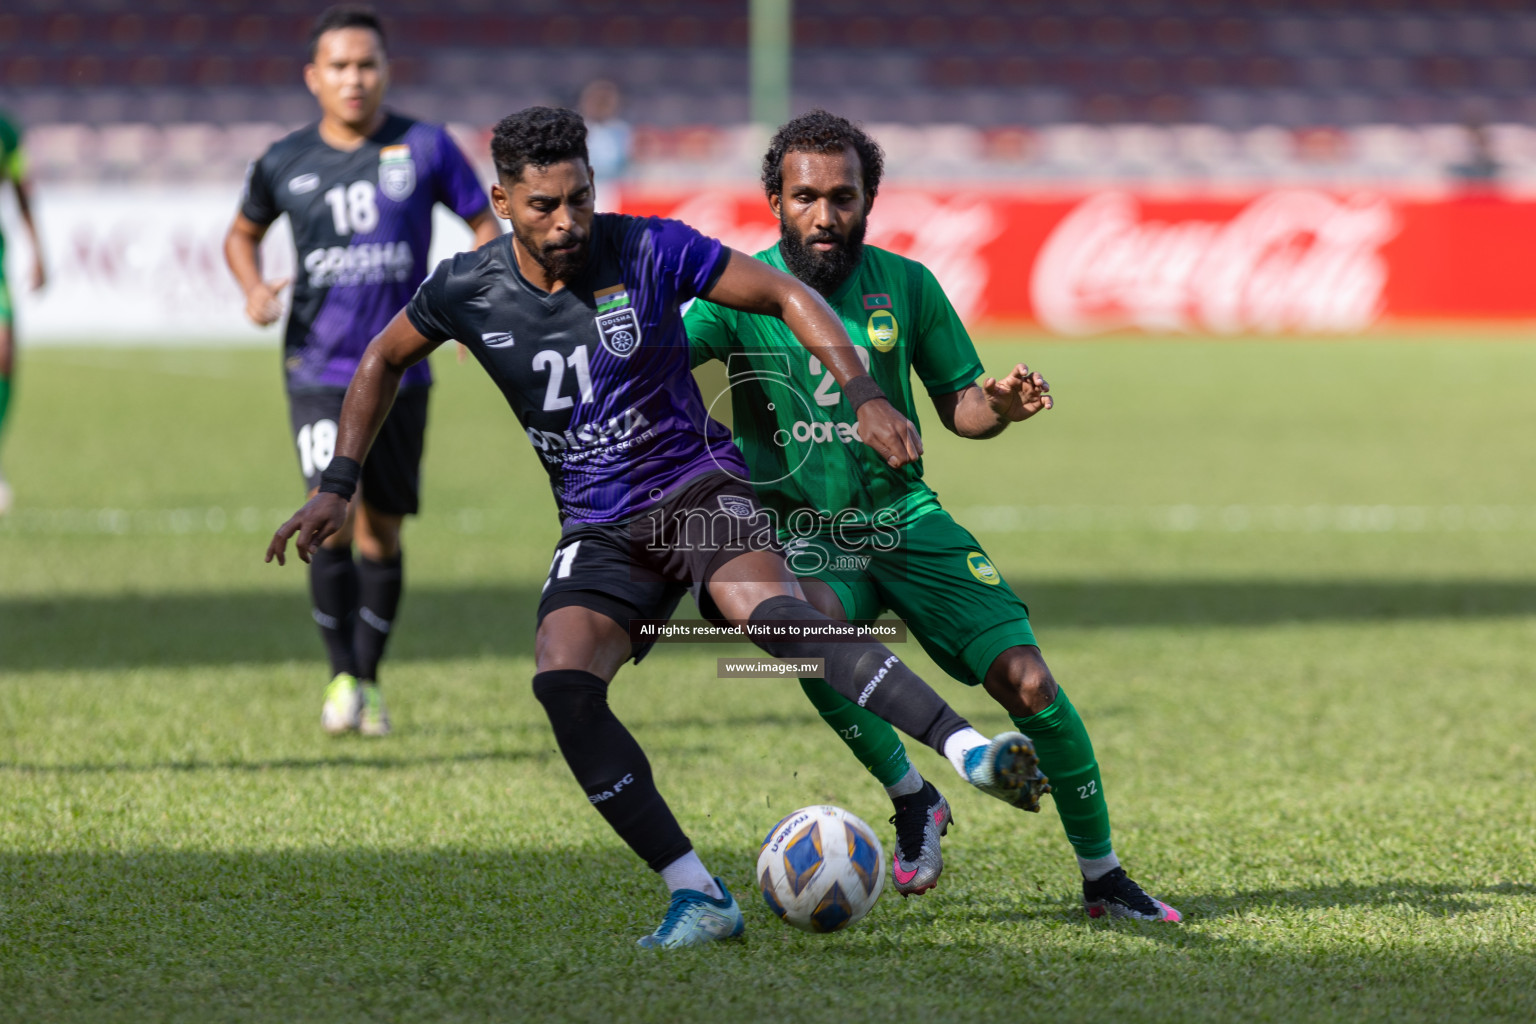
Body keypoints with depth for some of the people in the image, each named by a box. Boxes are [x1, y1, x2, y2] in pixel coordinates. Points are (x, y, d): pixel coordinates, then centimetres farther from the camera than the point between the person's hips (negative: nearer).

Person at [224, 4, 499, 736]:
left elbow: (484, 224, 6)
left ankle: (369, 681, 24)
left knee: (381, 531, 7)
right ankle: (342, 677, -4)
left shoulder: (425, 147, -2)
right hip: (317, 368, -1)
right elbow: (242, 234, 19)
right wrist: (253, 286, -2)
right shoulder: (285, 162, 1)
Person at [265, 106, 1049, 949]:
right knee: (562, 682, -24)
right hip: (599, 526, 3)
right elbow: (383, 361, 17)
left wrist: (864, 397, -17)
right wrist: (338, 486, 11)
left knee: (770, 613, -34)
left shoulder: (648, 252, -11)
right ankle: (697, 897, -21)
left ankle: (969, 751, -47)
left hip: (696, 484, -3)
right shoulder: (467, 291, -3)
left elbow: (785, 295, -5)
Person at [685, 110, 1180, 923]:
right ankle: (911, 799, -12)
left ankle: (1103, 877, 8)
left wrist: (1000, 406, -13)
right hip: (800, 531, -2)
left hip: (904, 517, 2)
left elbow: (958, 405, 10)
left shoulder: (905, 285, 2)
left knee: (1028, 681, -11)